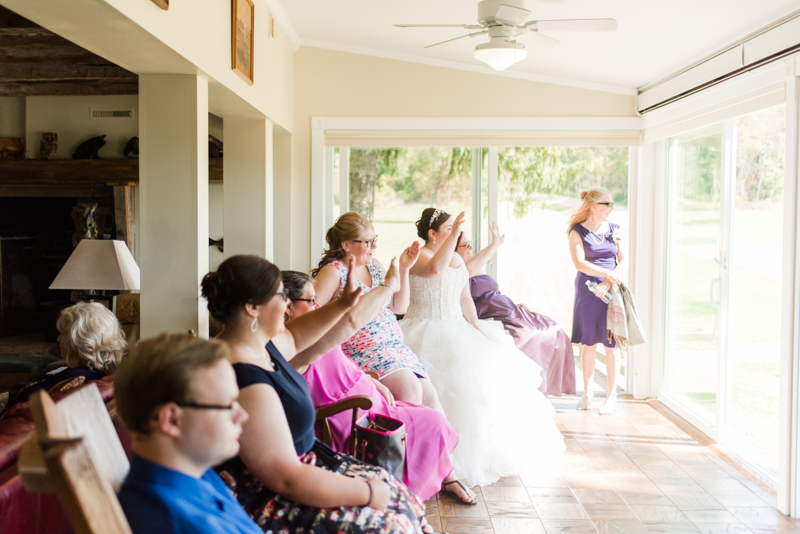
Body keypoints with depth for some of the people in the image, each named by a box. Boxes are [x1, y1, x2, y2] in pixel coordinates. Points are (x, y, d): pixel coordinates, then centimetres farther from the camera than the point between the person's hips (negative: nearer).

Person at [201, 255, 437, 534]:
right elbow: (288, 479, -28)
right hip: (266, 498, -10)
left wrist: (341, 305, 12)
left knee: (394, 491, 9)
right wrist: (367, 492, -18)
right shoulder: (245, 381, -30)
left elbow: (292, 337, 25)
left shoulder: (258, 342, -1)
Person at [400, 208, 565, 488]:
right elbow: (434, 269, -33)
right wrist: (454, 234, -33)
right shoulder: (417, 256, -8)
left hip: (457, 329, 8)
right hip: (428, 331, -8)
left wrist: (476, 326, 7)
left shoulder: (457, 259, 18)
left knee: (496, 364, -5)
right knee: (461, 370, -28)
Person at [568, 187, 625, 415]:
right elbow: (580, 263, -11)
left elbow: (625, 261, 4)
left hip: (611, 291, 2)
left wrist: (608, 282, -10)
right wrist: (609, 273, -15)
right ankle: (587, 393, 14)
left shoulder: (614, 230, 9)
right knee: (588, 343, 3)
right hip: (587, 291, -2)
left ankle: (611, 395, 9)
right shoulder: (578, 231, 0)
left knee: (611, 343, 0)